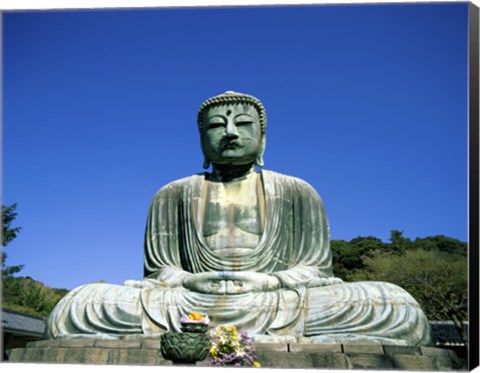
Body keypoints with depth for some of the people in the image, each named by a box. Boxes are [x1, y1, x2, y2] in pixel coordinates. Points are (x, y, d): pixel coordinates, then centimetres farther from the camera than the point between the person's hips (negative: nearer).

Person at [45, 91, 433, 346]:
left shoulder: (297, 193, 16)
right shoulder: (172, 196, 18)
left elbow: (316, 269, 8)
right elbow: (158, 270, 11)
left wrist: (266, 282, -14)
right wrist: (193, 281, -13)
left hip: (282, 306, 0)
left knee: (400, 309, -28)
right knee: (75, 310, -28)